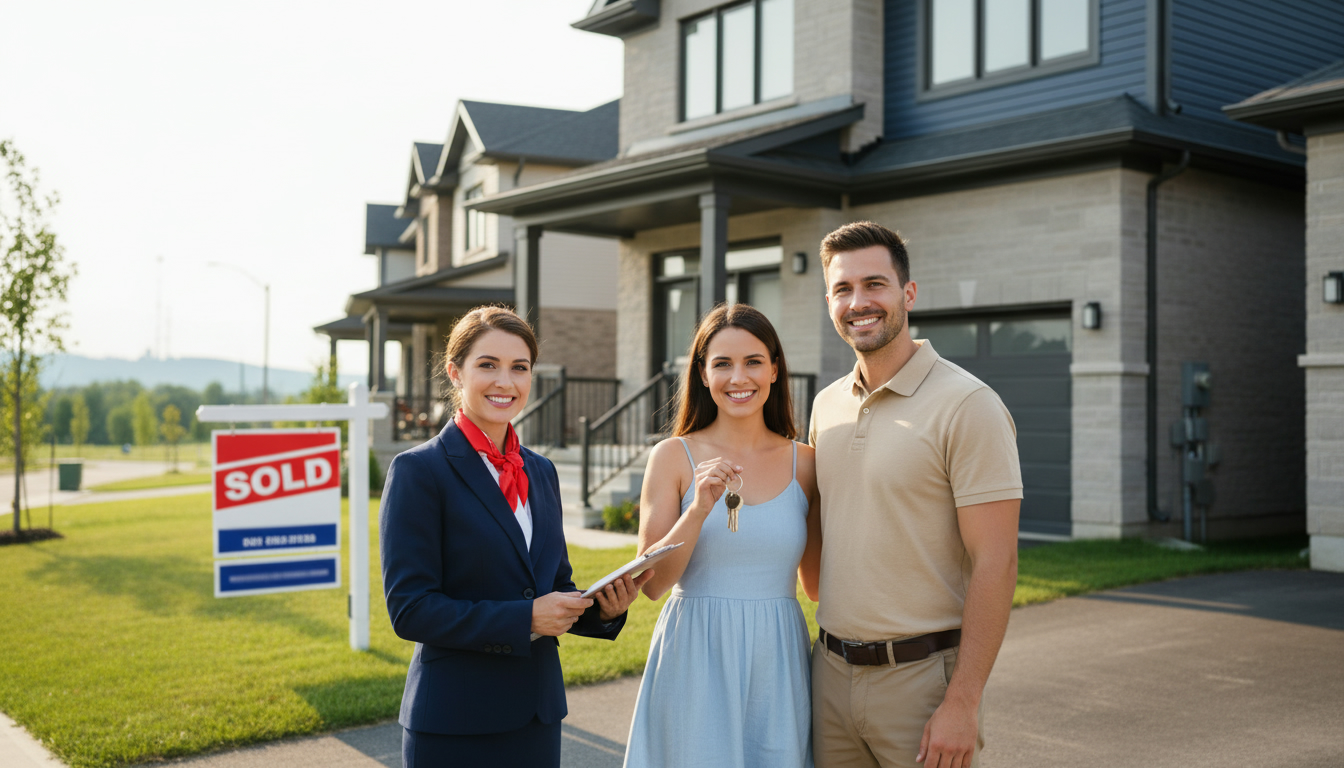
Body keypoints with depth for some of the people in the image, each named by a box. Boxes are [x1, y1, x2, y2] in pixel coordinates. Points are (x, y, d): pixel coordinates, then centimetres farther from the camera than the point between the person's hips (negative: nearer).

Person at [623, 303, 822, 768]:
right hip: (696, 663, -2)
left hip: (777, 662, 2)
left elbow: (817, 582, 10)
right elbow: (651, 582, -6)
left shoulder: (803, 463, 4)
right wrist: (699, 510, -19)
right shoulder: (674, 457, -2)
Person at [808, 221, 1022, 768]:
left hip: (923, 676, -5)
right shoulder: (827, 406, 8)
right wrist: (828, 650, 14)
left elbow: (995, 564, -15)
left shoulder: (968, 406, -12)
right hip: (831, 670, 6)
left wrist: (963, 703, -18)